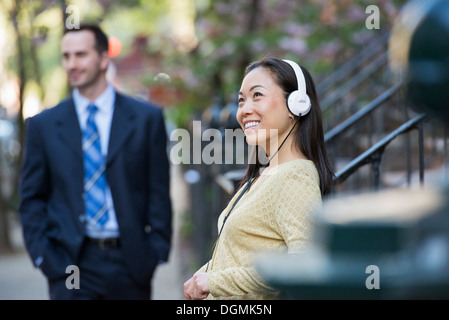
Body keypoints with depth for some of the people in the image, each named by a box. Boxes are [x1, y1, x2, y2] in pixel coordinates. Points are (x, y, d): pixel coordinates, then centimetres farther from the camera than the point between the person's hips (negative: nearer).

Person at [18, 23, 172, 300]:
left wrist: (156, 252, -3)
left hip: (131, 263, 0)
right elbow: (32, 199, 8)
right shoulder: (43, 125, 6)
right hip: (69, 265, 0)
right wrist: (42, 254, -2)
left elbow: (159, 193, 4)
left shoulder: (147, 118, 4)